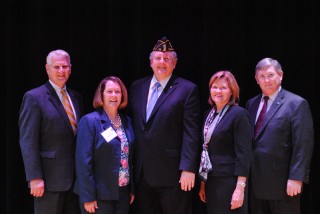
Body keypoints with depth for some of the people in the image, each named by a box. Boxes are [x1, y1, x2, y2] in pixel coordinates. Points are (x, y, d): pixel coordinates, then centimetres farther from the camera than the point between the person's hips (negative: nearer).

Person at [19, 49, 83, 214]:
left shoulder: (76, 98, 13)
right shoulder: (34, 97, -7)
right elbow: (28, 142, -12)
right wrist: (35, 178, -18)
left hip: (75, 177, 6)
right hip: (50, 178, -6)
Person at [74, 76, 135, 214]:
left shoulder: (127, 121, 10)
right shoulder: (89, 121, -9)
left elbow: (130, 158, 13)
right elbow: (84, 162, -13)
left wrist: (132, 189, 10)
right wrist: (88, 197, -16)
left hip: (123, 192, 6)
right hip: (100, 194, -6)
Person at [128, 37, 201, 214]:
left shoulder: (187, 89, -4)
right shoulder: (137, 87, 12)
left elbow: (191, 133, -9)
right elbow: (132, 124, 15)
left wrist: (188, 169, -15)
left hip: (171, 172, -5)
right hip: (141, 172, 5)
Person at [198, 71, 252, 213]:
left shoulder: (239, 114, -10)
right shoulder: (209, 114, 11)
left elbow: (243, 153, -14)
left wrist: (240, 188, -18)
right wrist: (203, 183, 13)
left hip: (230, 182, -6)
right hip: (211, 182, 7)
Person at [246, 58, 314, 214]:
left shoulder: (296, 104, -6)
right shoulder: (251, 104, 13)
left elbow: (303, 145, -11)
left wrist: (296, 178, -17)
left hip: (282, 183, -6)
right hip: (255, 182, 6)